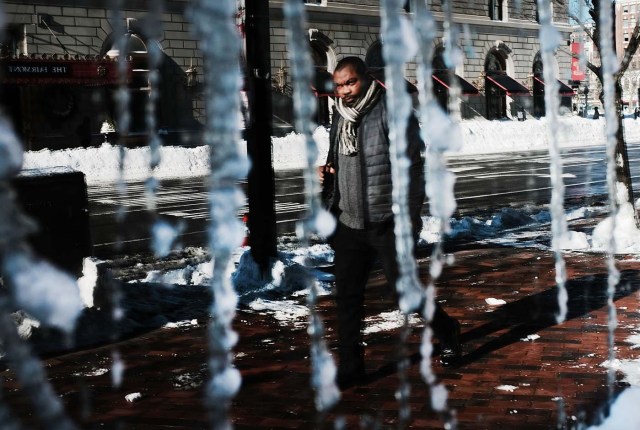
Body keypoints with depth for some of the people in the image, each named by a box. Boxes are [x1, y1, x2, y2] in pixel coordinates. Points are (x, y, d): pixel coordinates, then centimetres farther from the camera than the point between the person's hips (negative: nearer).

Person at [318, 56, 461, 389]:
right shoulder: (340, 116, 11)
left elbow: (412, 166, -13)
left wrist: (410, 215, -17)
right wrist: (326, 170, 1)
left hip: (387, 223, -6)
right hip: (348, 223, 6)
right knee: (347, 296, 6)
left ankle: (446, 331, 30)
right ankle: (350, 368, 16)